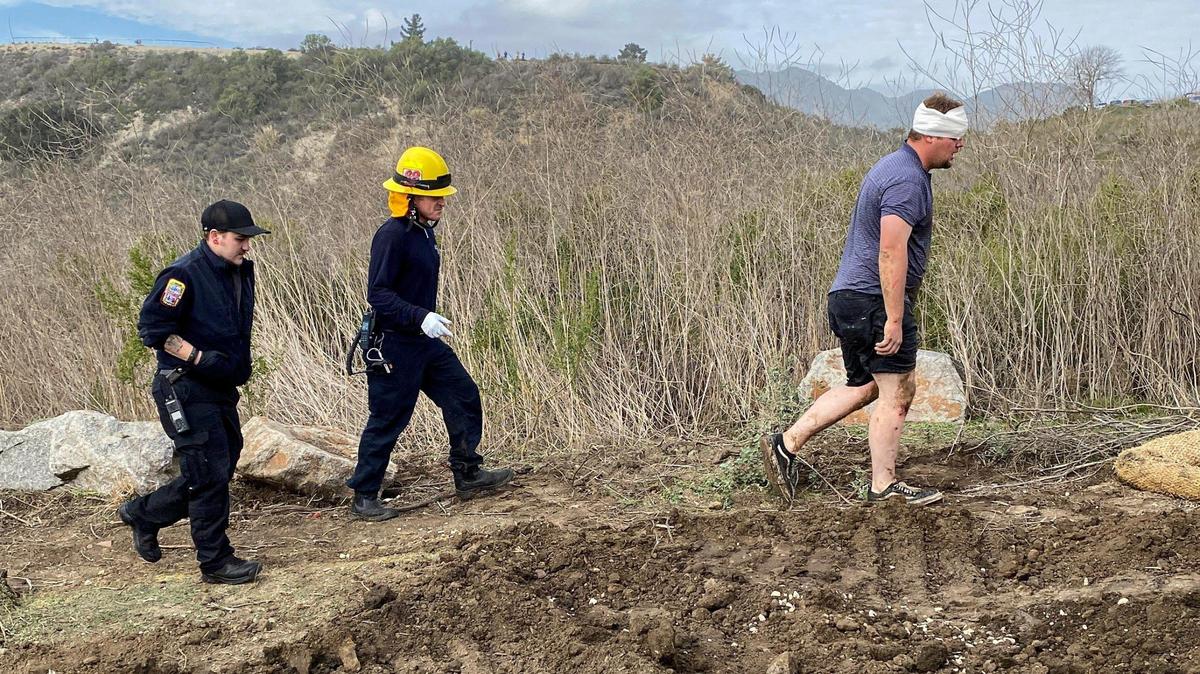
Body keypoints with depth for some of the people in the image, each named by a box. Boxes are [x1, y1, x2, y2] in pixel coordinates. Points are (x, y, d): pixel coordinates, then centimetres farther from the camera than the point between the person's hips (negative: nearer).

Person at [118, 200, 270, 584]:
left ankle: (143, 513, 34)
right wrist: (199, 358, -22)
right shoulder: (184, 275, -18)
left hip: (221, 390, 9)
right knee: (210, 474, -6)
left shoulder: (242, 271, 9)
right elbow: (152, 328, -18)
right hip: (186, 391, -9)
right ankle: (215, 561, 6)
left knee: (219, 469, 15)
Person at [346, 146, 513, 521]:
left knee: (463, 397, 10)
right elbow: (378, 293, -23)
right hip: (395, 345, -9)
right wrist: (421, 317, -31)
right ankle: (363, 497, 12)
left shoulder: (424, 232, 8)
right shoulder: (392, 236, -20)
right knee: (387, 420, 0)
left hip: (425, 342, 9)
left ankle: (467, 475, 22)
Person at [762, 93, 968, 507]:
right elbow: (891, 251, -25)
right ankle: (883, 485, 5)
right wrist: (894, 319, -26)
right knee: (897, 391, -1)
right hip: (874, 300, -10)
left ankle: (787, 443, 14)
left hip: (848, 297, 10)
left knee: (862, 386, 17)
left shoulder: (892, 167, 17)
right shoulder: (907, 180, -17)